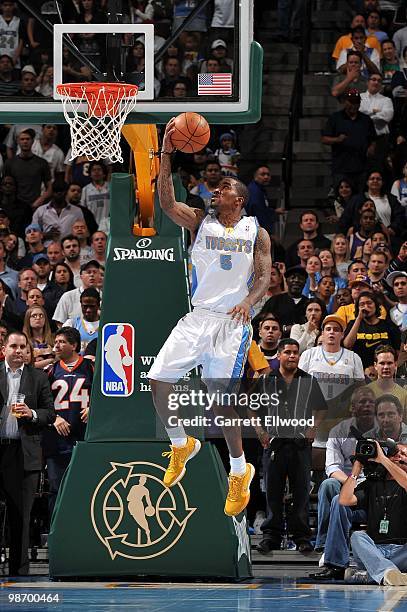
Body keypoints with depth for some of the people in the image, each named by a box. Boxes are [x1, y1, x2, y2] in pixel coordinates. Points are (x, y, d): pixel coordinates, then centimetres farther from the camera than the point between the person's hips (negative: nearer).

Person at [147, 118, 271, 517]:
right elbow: (166, 203, -10)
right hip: (198, 316, 3)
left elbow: (264, 277, 1)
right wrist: (166, 155, -19)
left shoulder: (255, 233, 4)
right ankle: (181, 445, 18)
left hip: (232, 320, -3)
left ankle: (239, 471, 10)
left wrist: (249, 301, -20)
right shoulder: (201, 222, 6)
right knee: (158, 380, -7)